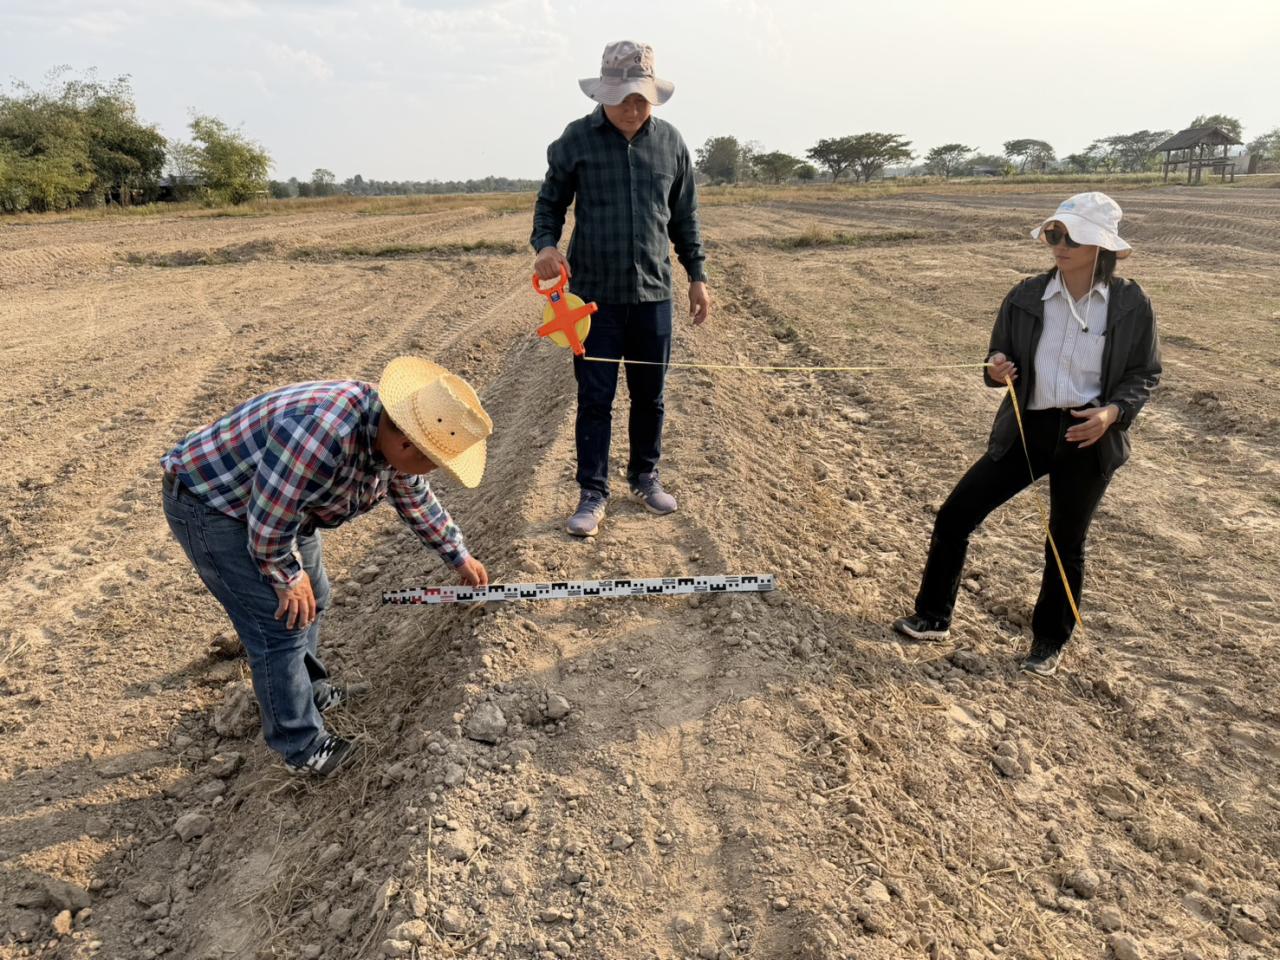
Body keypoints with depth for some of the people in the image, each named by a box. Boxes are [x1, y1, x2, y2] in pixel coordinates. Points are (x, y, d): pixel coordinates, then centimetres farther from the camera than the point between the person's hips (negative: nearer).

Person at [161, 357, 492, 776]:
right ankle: (301, 746, 10)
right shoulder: (321, 433, -40)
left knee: (312, 598, 19)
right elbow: (268, 523, -31)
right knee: (284, 621, -8)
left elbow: (418, 501, 9)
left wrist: (459, 557, 18)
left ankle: (312, 691, 43)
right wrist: (287, 577, -12)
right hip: (210, 503, -9)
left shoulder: (391, 433, -10)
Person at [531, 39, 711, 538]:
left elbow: (684, 216, 12)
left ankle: (644, 477, 30)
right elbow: (550, 203, 5)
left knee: (649, 395, 12)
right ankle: (592, 493, 13)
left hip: (653, 293, 3)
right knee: (594, 398, 1)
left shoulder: (670, 141, 5)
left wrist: (697, 275, 11)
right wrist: (545, 245, -15)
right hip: (595, 294, -2)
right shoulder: (576, 140, -2)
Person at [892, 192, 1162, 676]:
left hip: (1088, 437, -2)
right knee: (954, 517, -1)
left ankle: (1049, 641, 33)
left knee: (1066, 545, 11)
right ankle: (933, 617, 17)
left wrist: (1114, 411, -15)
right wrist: (995, 370, -17)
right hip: (1026, 430, 2)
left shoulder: (1130, 304, -6)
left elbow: (1145, 374, 3)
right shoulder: (1026, 296, -3)